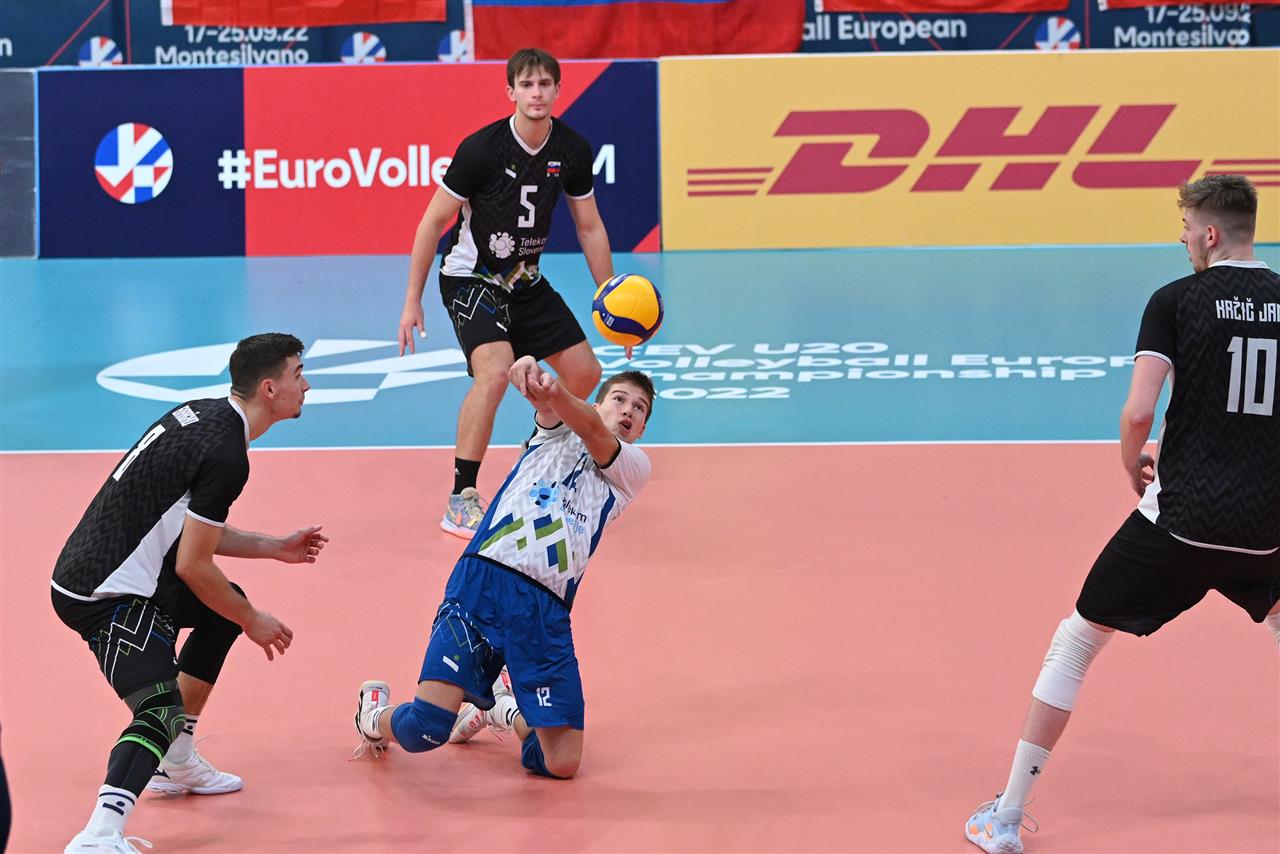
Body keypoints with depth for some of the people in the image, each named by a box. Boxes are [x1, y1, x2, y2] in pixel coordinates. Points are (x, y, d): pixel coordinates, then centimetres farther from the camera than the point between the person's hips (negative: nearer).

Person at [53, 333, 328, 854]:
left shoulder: (202, 414, 11)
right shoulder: (226, 454, -18)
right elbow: (192, 566, -16)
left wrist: (273, 547, 24)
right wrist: (252, 622, -2)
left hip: (87, 570, 10)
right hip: (108, 596, -10)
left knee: (224, 610, 27)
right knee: (160, 709, -21)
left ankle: (175, 763, 32)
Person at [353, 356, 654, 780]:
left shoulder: (633, 468, 18)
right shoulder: (557, 429, 19)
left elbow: (593, 433, -4)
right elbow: (550, 409, -6)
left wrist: (556, 393, -26)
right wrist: (530, 370, -32)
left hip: (546, 610, 2)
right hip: (483, 580, -2)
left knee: (561, 764, -3)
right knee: (426, 728, -18)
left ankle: (504, 708, 28)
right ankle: (375, 716, 18)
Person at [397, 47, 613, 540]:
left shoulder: (572, 151, -6)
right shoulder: (481, 148, -22)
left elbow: (589, 227, 6)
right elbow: (433, 222, -14)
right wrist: (412, 301, -15)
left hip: (526, 281, 6)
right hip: (470, 279, -6)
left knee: (584, 373, 6)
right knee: (496, 370, -28)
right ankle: (460, 500, -20)